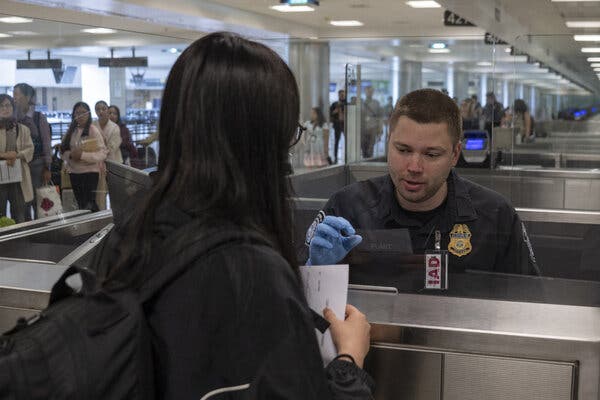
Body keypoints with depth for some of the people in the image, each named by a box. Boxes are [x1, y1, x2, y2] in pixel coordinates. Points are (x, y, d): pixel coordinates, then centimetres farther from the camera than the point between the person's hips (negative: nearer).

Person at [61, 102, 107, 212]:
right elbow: (63, 150, 8)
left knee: (88, 204, -8)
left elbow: (102, 153, -14)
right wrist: (70, 155, -14)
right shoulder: (71, 131, 8)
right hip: (74, 172, 5)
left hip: (90, 171, -5)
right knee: (80, 204, 12)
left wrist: (82, 155, -23)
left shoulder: (93, 130, -7)